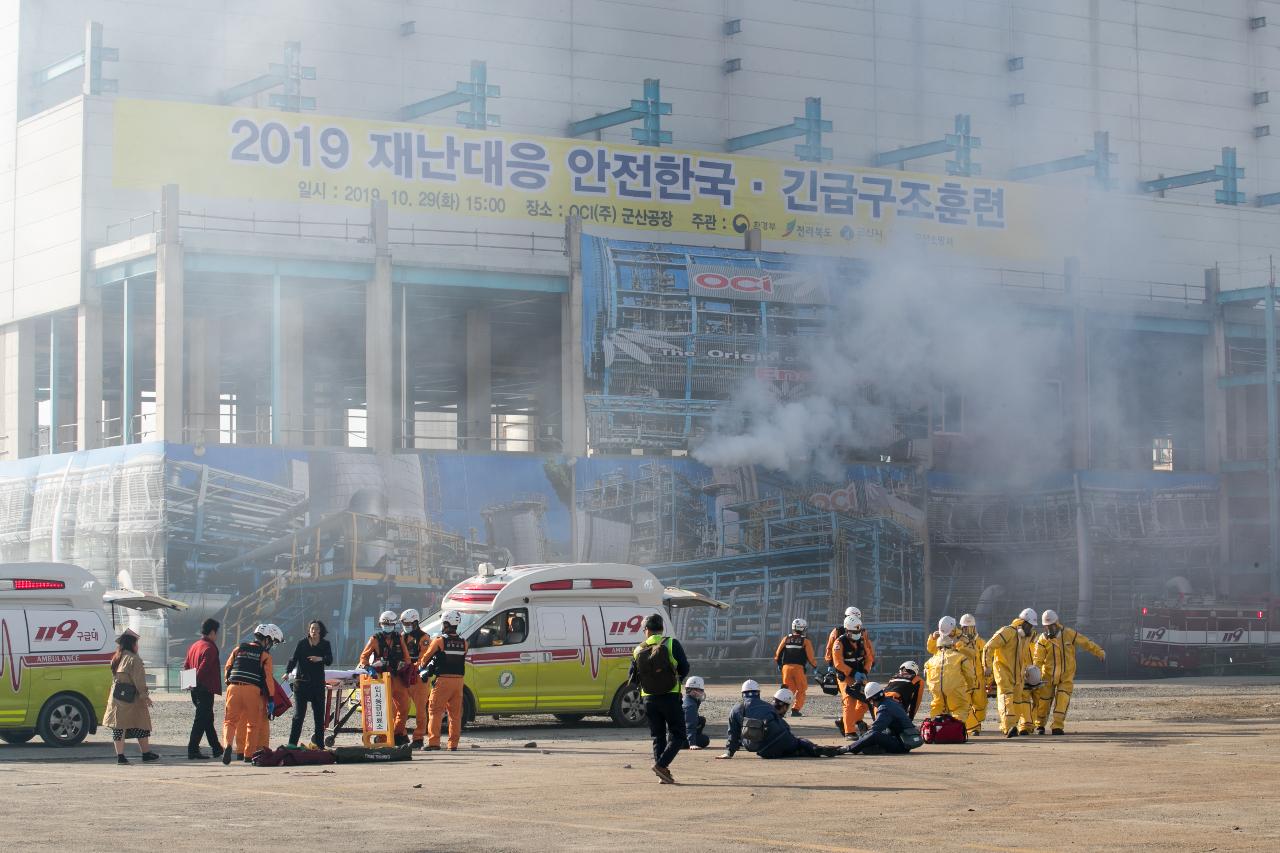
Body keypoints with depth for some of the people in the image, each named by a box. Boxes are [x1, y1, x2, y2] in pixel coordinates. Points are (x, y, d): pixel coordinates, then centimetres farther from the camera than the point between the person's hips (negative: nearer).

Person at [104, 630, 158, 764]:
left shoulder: (115, 659, 12)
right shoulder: (134, 659, -10)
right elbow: (138, 679, -14)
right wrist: (144, 695, -11)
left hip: (116, 697, 6)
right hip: (132, 698, -6)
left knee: (119, 726, 2)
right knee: (141, 725, 6)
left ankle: (120, 755, -2)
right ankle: (146, 753, 12)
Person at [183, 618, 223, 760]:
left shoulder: (194, 646, 14)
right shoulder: (210, 648, -14)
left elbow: (186, 666, 14)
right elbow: (203, 668, -23)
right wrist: (196, 681, -12)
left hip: (195, 689, 9)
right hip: (206, 689, -9)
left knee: (207, 719, 17)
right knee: (201, 720, -5)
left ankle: (217, 749, 25)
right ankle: (193, 750, -6)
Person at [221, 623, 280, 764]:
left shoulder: (239, 649, 15)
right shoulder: (265, 655, 5)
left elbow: (228, 668, 15)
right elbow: (268, 678, 1)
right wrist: (271, 699, 4)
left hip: (234, 688, 2)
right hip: (253, 690, -2)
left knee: (230, 720, 6)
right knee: (253, 723, 11)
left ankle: (227, 745, -18)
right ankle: (248, 754, 10)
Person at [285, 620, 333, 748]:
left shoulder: (325, 644, 5)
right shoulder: (302, 643, 1)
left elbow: (329, 660, -9)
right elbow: (294, 659, -7)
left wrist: (320, 659, -31)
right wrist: (287, 672, -24)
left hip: (318, 683, 2)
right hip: (301, 683, -2)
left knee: (319, 714, 6)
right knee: (299, 714, -6)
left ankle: (320, 744, 13)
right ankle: (292, 744, -6)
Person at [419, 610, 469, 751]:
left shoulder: (439, 641, -6)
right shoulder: (463, 643, 8)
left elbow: (426, 658, 5)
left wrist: (421, 667, 25)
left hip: (443, 680, -5)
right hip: (459, 680, 5)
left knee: (435, 711, 1)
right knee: (455, 713, 9)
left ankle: (434, 742, -6)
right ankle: (453, 744, 8)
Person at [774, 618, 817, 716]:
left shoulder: (786, 639, 10)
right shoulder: (805, 641, 1)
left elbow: (778, 654, 10)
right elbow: (810, 657, -1)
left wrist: (779, 665, 26)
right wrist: (815, 665, 18)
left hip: (786, 667, 3)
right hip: (799, 668, -3)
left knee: (789, 689, 9)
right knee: (801, 690, 10)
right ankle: (795, 709, 1)